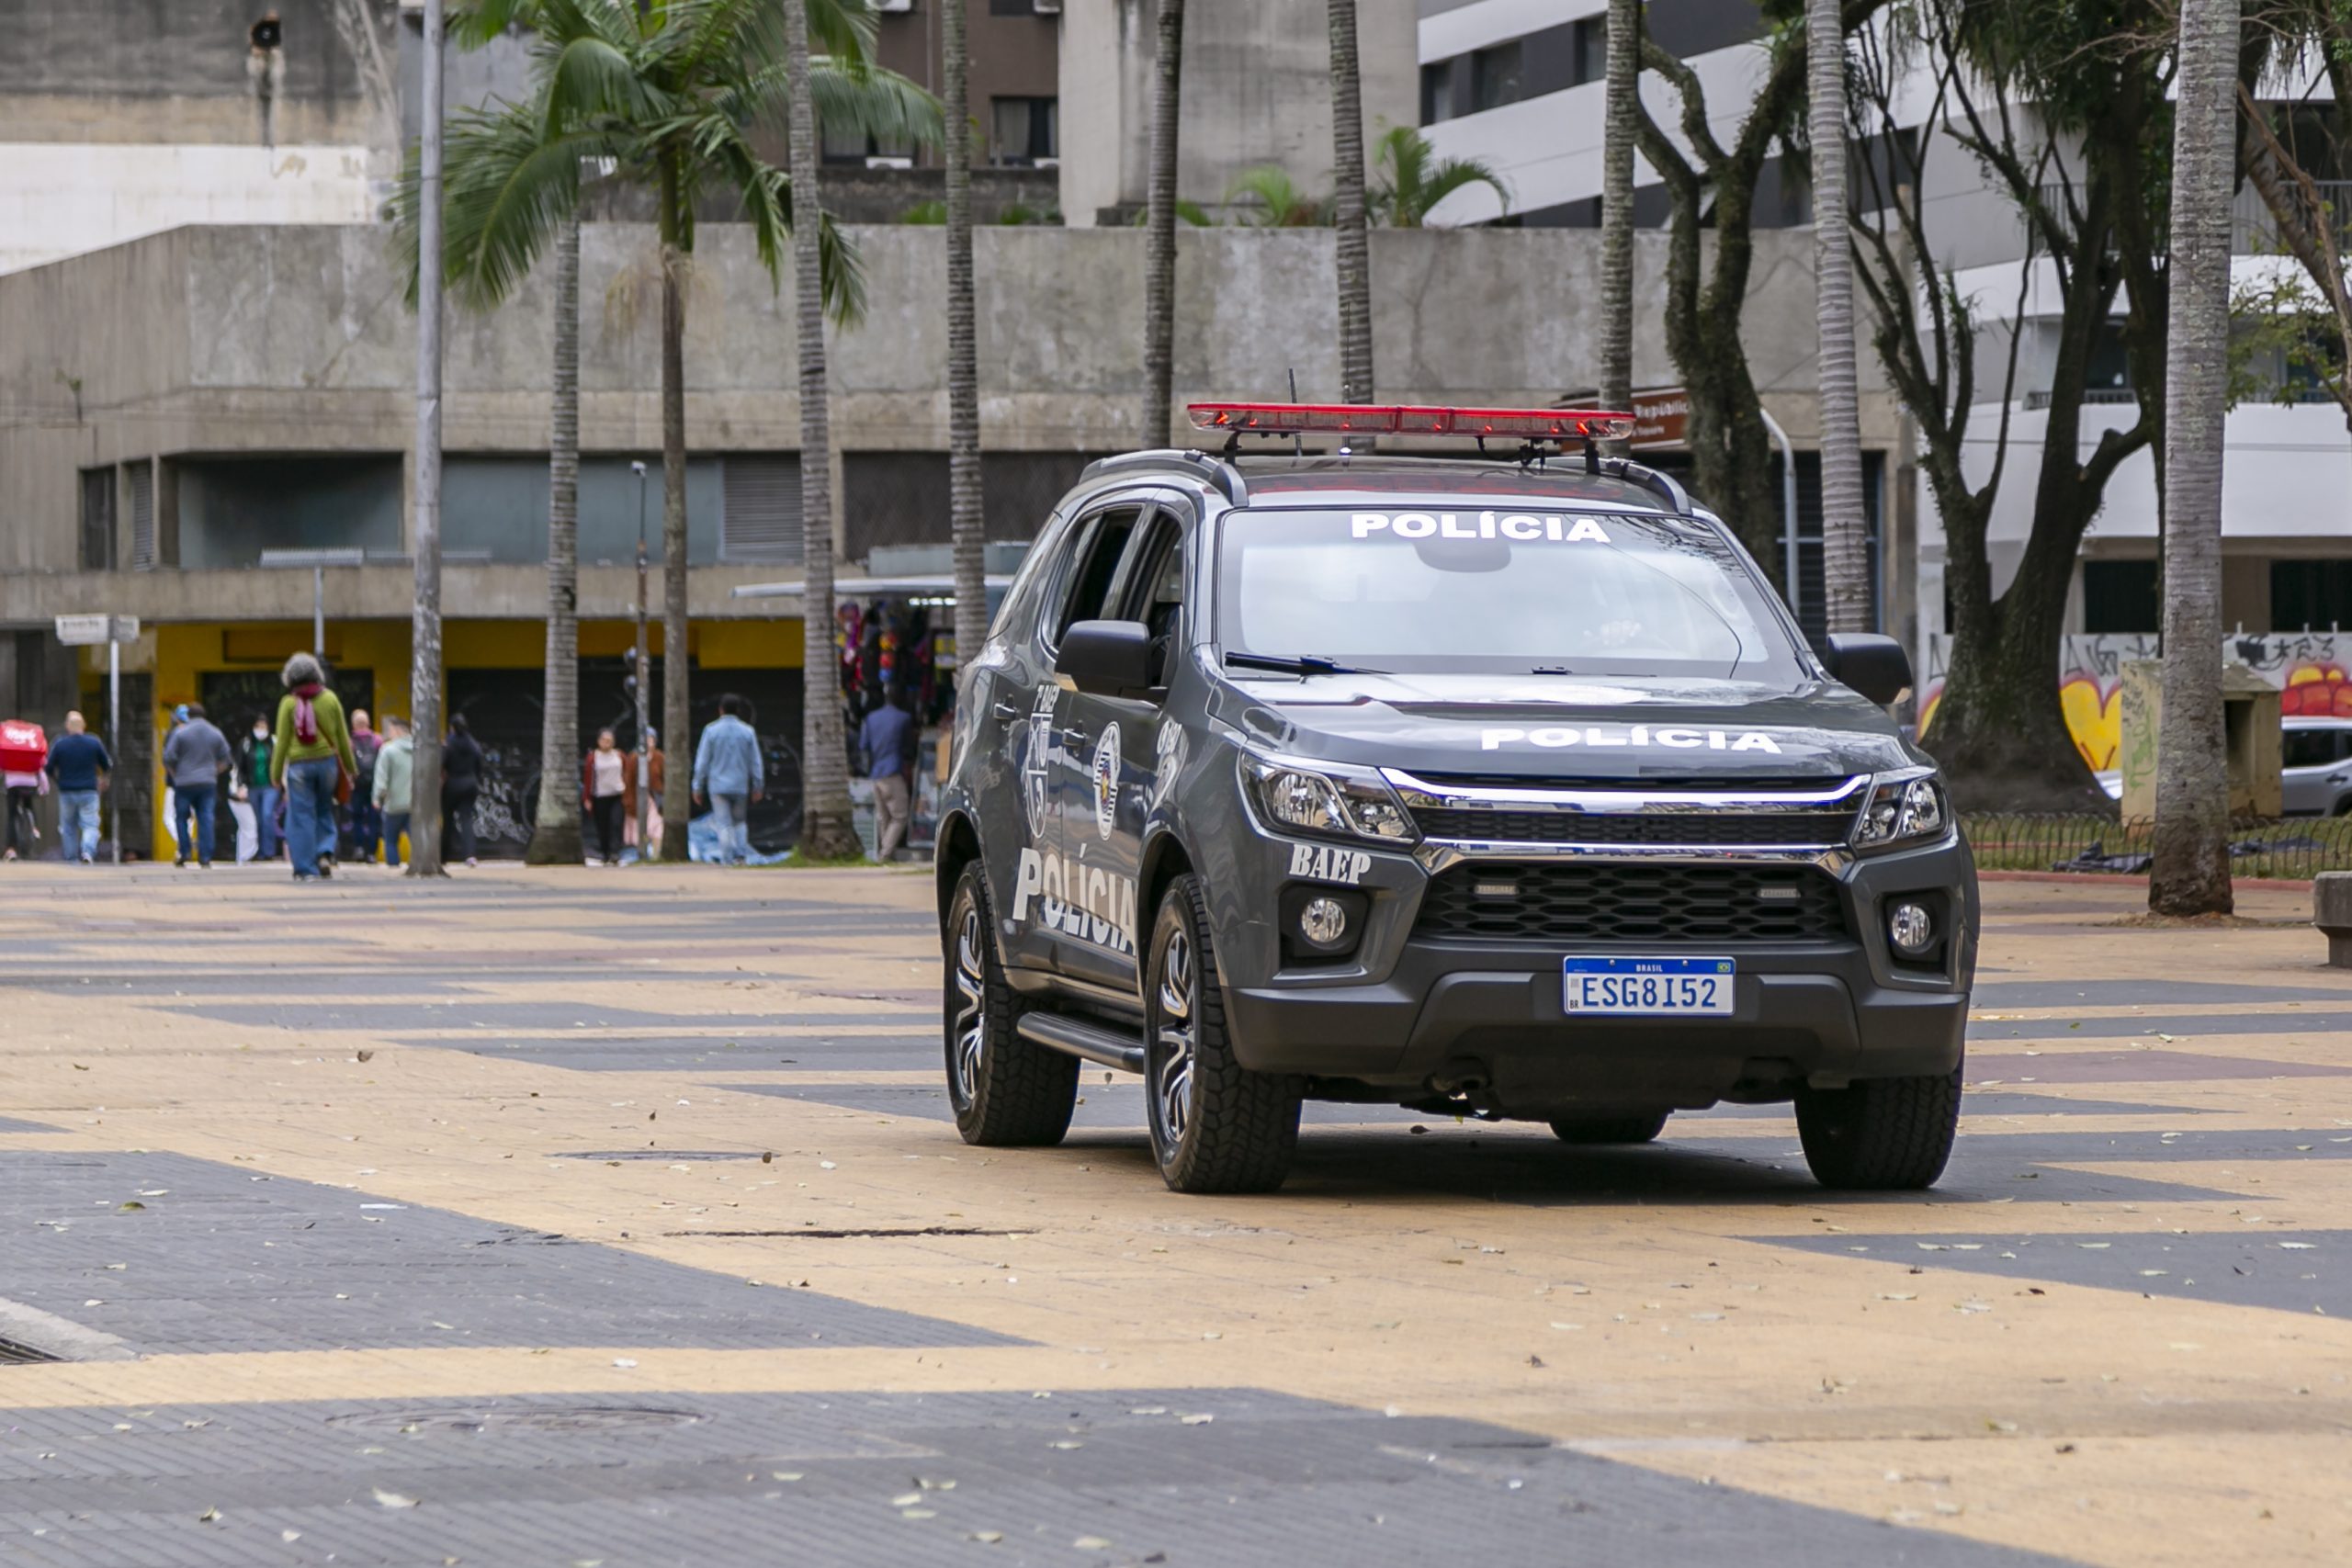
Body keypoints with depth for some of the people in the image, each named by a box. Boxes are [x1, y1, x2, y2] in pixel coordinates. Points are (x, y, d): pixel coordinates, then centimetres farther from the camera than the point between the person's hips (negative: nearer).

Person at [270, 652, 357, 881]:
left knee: (301, 817, 2)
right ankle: (325, 853, -1)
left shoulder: (288, 704, -6)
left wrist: (276, 773, 5)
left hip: (299, 765, -2)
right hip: (327, 761, 2)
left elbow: (282, 741, -3)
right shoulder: (330, 699, 1)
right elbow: (342, 737, 7)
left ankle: (304, 868, 1)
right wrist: (350, 766, 18)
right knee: (324, 812, 18)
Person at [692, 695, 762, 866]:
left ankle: (727, 859, -7)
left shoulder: (712, 731, -3)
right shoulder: (747, 732, 1)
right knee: (739, 822, 15)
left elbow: (702, 762, -2)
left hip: (718, 785, -2)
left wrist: (698, 787, 5)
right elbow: (756, 762, 5)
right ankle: (741, 855, 0)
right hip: (740, 786, 2)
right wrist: (756, 787, 14)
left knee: (724, 825, 0)